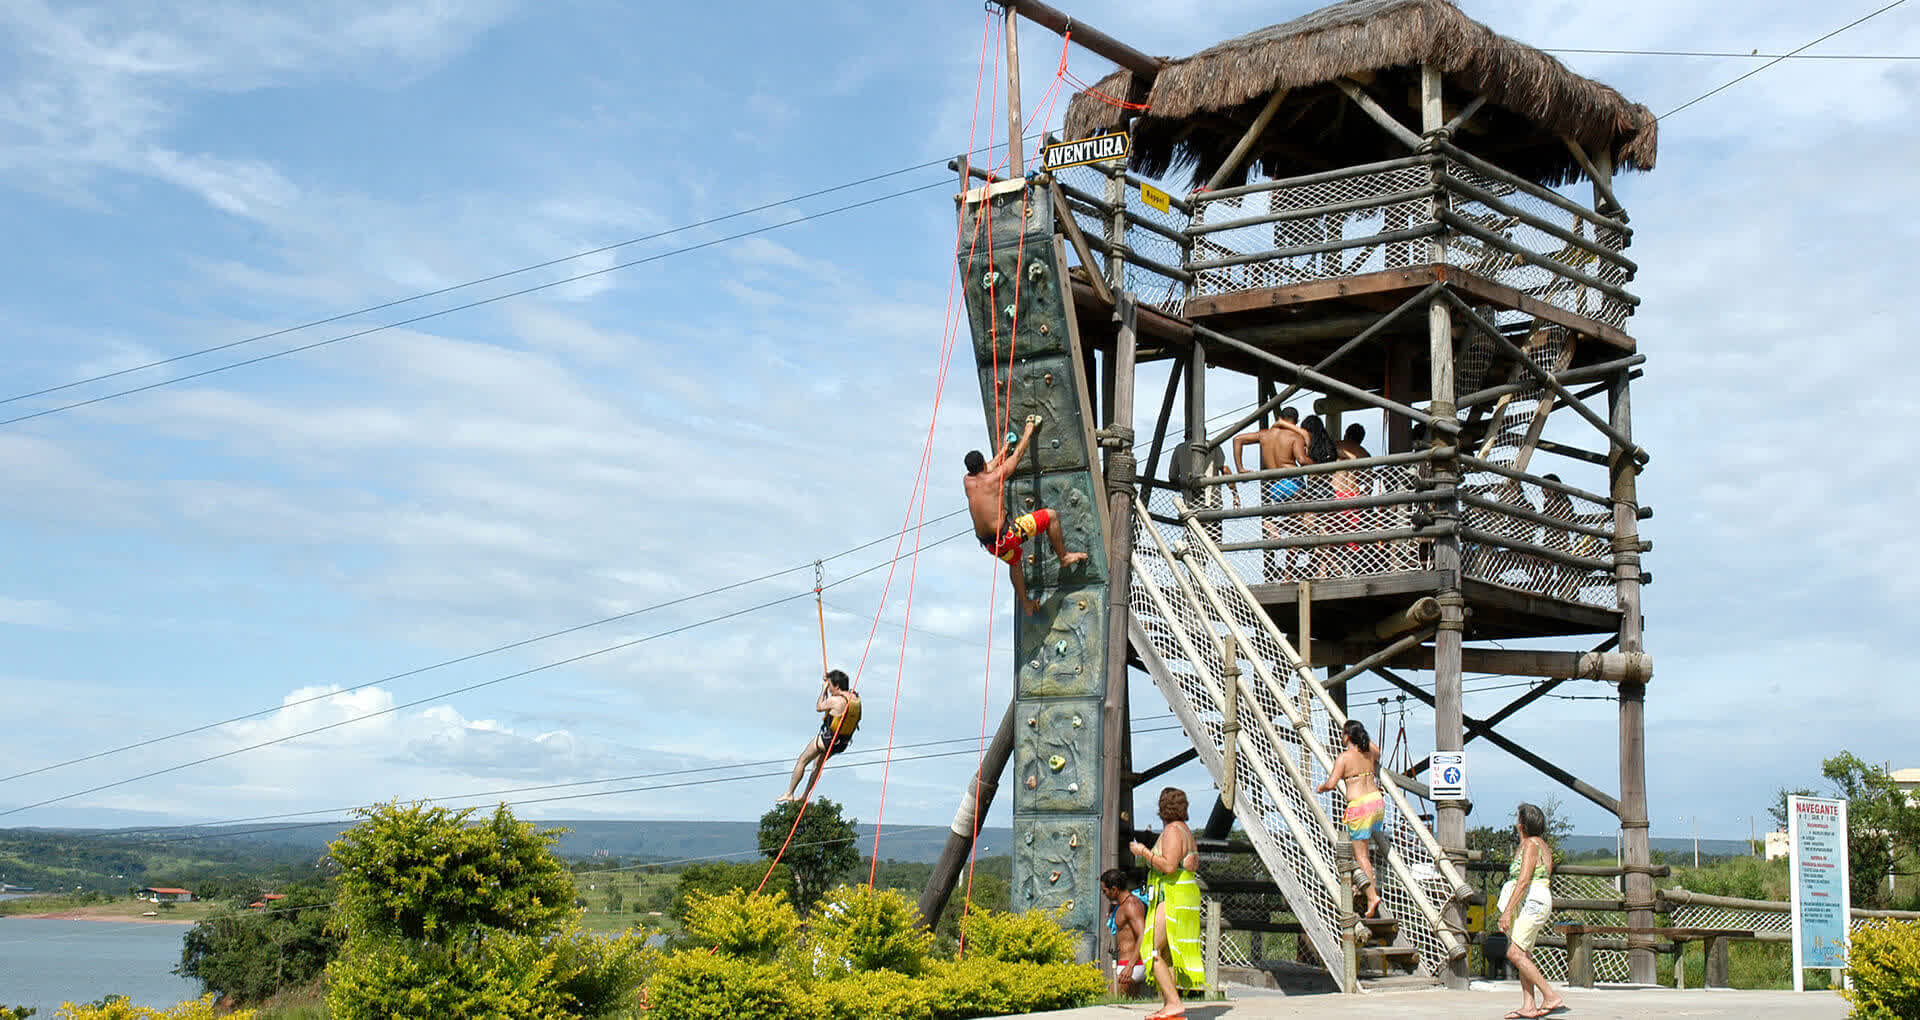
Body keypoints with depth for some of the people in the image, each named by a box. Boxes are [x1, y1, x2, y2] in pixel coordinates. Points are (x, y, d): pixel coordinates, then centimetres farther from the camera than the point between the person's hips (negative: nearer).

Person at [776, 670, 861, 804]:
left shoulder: (835, 700, -27)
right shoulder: (856, 698, -4)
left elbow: (818, 707, -7)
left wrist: (824, 689, 3)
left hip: (827, 739, -8)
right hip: (843, 743, 8)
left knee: (802, 761, 12)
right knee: (818, 764, 28)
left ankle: (789, 793, 20)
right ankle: (805, 796, 39)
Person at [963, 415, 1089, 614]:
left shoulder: (967, 481, 2)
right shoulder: (995, 477, -11)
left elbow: (986, 469, 26)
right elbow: (1018, 454, 3)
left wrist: (1003, 450, 41)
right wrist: (1029, 428, 18)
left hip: (988, 543, 7)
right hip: (1005, 536, -7)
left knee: (1014, 560, 36)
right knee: (1050, 516, 3)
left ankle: (1026, 604, 43)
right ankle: (1064, 557, 15)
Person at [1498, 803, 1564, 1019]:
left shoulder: (1530, 844, -12)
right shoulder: (1542, 845, 17)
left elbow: (1524, 881, -20)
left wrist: (1508, 910, -22)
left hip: (1531, 902, -10)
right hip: (1531, 905, 10)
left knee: (1515, 953, -14)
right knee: (1524, 955, 7)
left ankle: (1551, 997, -14)